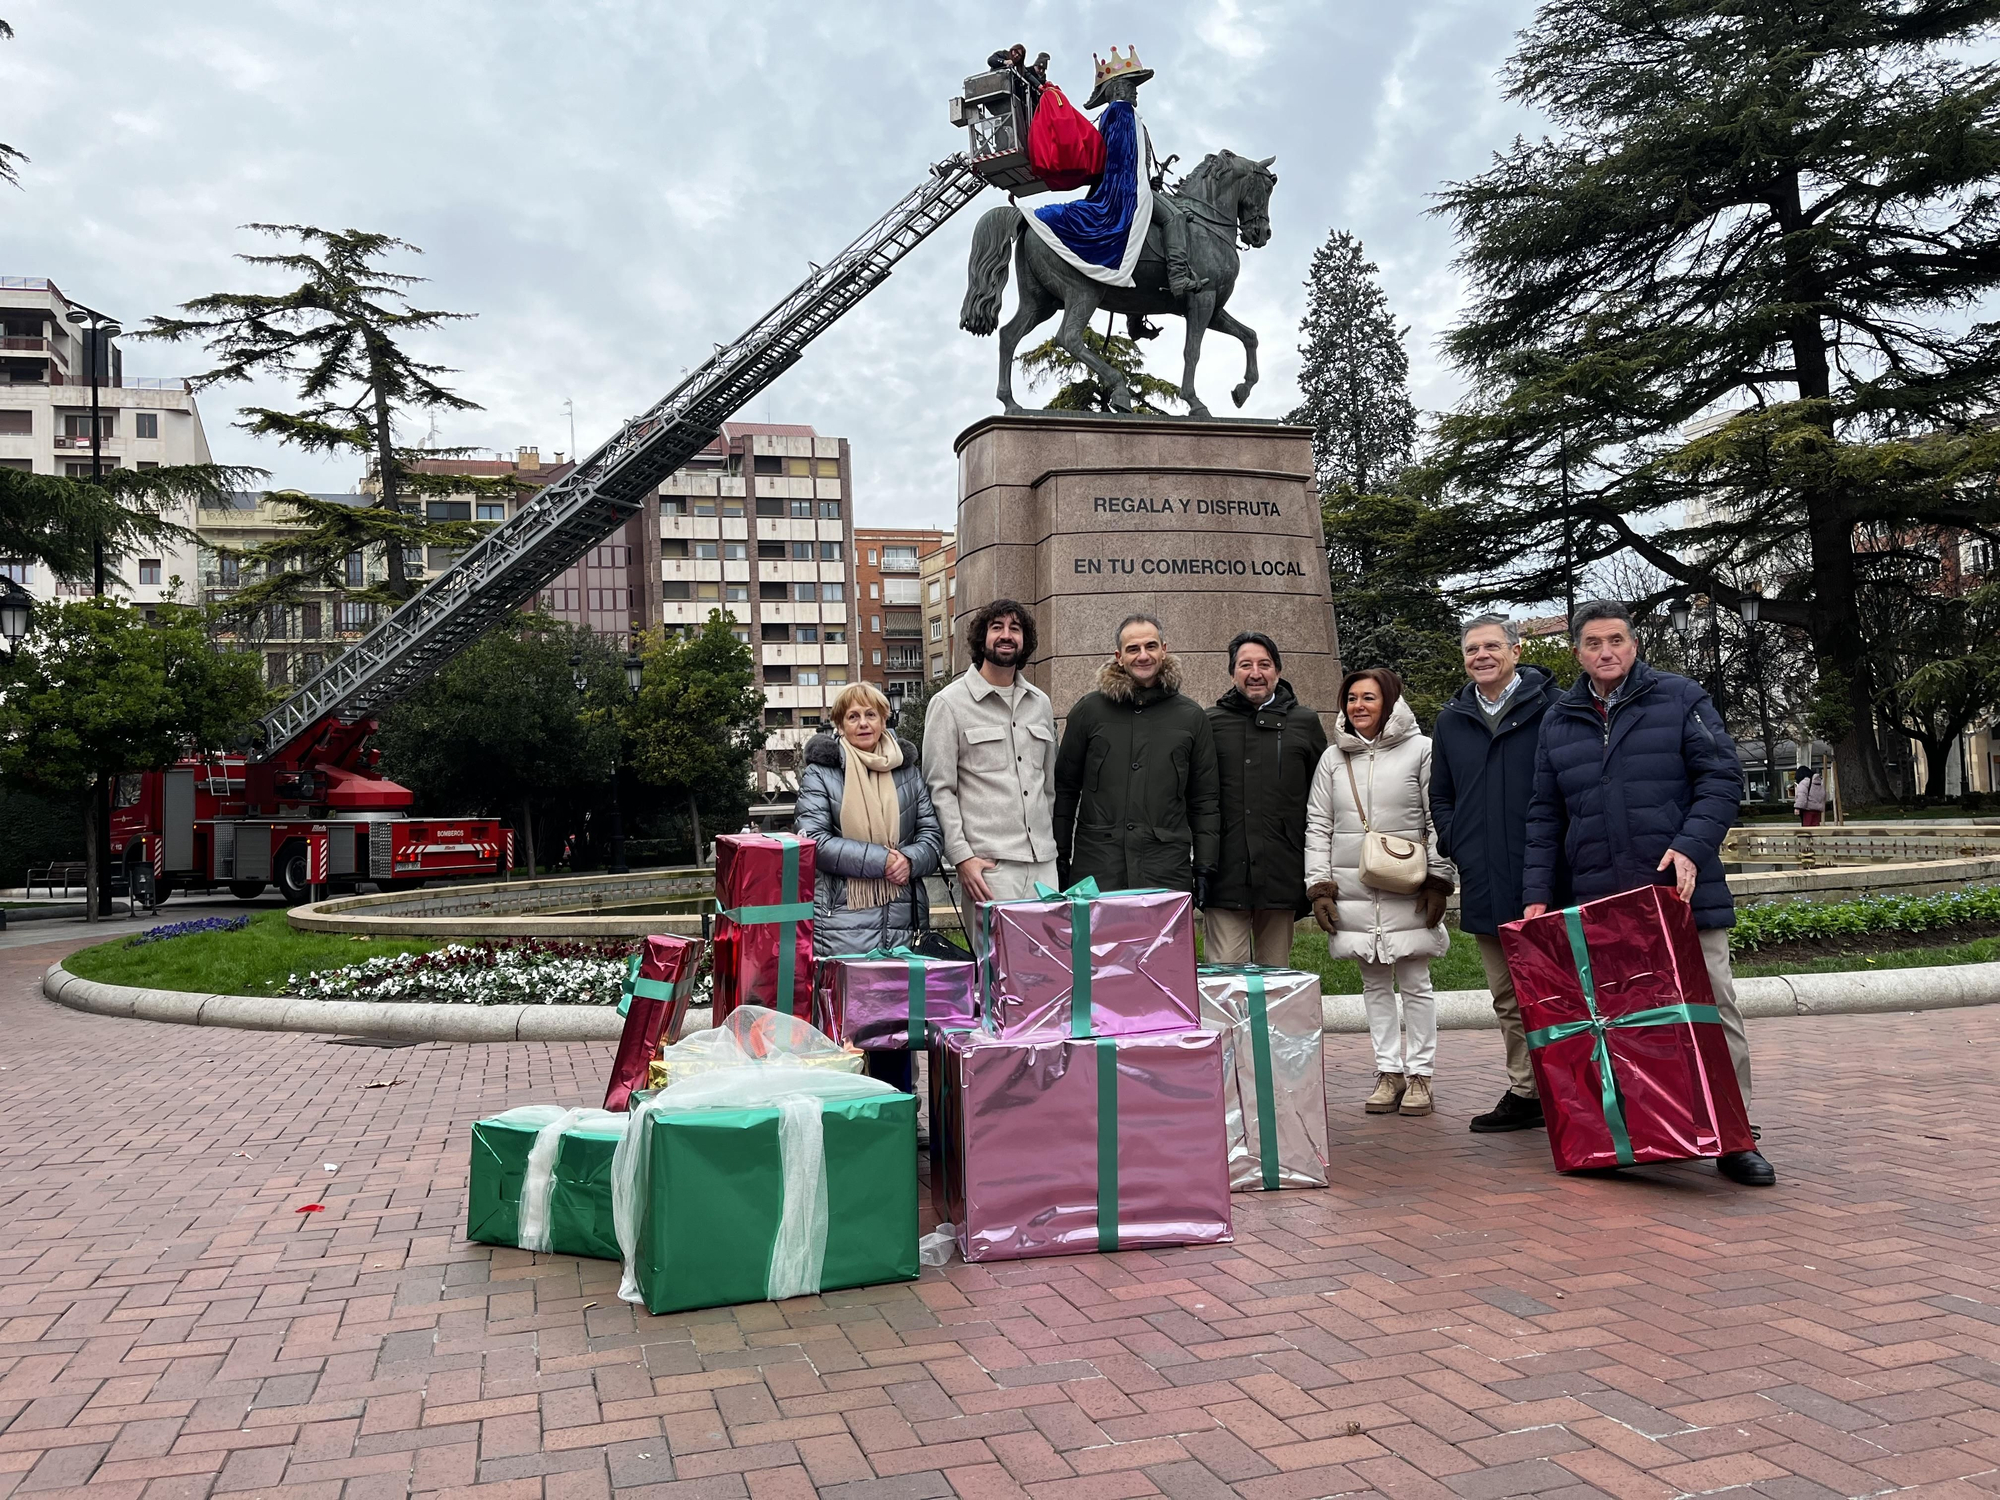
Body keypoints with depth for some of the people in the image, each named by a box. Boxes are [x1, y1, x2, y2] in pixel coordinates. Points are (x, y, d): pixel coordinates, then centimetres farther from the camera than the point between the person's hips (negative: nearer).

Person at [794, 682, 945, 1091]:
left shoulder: (908, 769, 14)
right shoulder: (821, 771, 2)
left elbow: (932, 835, 13)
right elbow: (814, 841, -9)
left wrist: (909, 860, -10)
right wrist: (880, 860, -14)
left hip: (902, 919, 4)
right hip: (841, 922, -4)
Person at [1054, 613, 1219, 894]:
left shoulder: (1191, 717, 10)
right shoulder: (1088, 710, 7)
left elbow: (1204, 800, 12)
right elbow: (1064, 789, 10)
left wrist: (1204, 867, 5)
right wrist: (1060, 859, 6)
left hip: (1168, 871, 1)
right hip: (1096, 868, 0)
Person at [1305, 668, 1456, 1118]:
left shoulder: (1420, 750, 1)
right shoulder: (1333, 758, 10)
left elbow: (1438, 821, 0)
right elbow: (1317, 826, 9)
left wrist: (1437, 881, -6)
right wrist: (1319, 886, 2)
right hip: (1352, 890, 3)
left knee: (1415, 983, 4)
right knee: (1374, 983, 9)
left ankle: (1419, 1073, 13)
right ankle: (1388, 1071, 16)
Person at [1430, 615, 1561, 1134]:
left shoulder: (1551, 709, -3)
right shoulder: (1451, 721, 14)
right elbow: (1440, 798, 22)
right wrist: (1456, 845, 7)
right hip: (1483, 886, 6)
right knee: (1508, 1002, 13)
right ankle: (1524, 1093, 23)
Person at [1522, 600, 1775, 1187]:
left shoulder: (1680, 699, 4)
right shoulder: (1559, 721, 13)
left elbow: (1722, 778, -2)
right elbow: (1545, 815, 14)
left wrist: (1691, 846, -17)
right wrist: (1536, 894, 6)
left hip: (1683, 891, -2)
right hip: (1598, 903, 3)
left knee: (1713, 1007, -1)